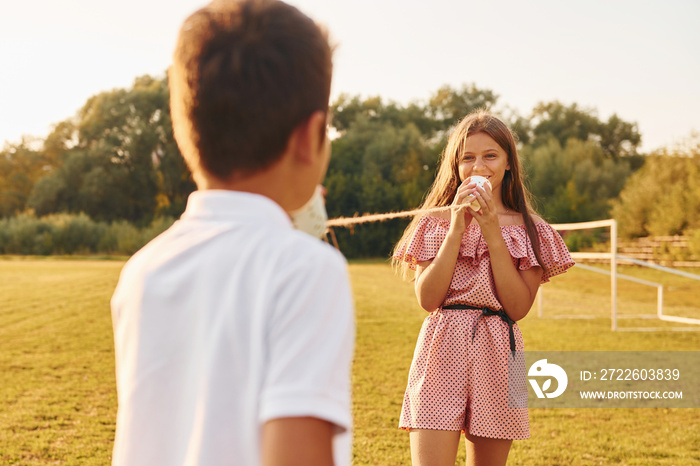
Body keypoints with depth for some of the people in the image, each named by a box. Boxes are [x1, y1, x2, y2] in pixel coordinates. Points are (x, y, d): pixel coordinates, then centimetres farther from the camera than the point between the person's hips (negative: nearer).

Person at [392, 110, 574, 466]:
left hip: (497, 356, 1)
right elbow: (427, 299, -5)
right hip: (442, 351, -1)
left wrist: (493, 235, -9)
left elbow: (518, 307, -4)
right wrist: (457, 230, -8)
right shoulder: (435, 222, 7)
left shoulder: (529, 229, 7)